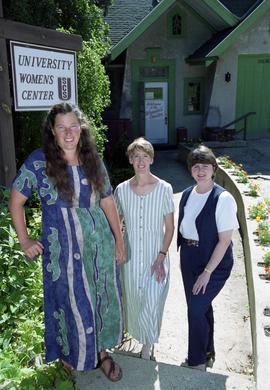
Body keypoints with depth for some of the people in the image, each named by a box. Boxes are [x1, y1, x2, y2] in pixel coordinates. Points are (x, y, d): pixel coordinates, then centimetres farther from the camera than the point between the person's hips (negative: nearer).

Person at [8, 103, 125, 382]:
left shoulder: (93, 160, 2)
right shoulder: (38, 161, -9)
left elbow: (108, 202, 7)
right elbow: (15, 202, 0)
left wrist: (119, 240, 8)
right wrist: (24, 241, -1)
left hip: (99, 244, 4)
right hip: (63, 250, -3)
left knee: (103, 300, 15)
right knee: (73, 304, 10)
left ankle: (100, 350, 40)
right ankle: (70, 353, 40)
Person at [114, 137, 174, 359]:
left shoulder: (164, 189, -9)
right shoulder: (122, 190, -3)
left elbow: (169, 228, -6)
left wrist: (161, 257, -12)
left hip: (155, 257, -2)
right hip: (131, 257, 2)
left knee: (151, 304, -3)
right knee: (133, 301, 15)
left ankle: (148, 342, 28)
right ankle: (146, 340, 44)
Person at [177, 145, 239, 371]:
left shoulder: (223, 199, -18)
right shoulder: (187, 195, 0)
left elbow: (225, 240, -17)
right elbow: (182, 228, 8)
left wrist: (207, 272, -16)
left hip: (214, 262, -6)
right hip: (188, 257, 6)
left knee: (196, 310, -4)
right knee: (202, 307, 18)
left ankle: (197, 363, 20)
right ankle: (207, 354, 40)